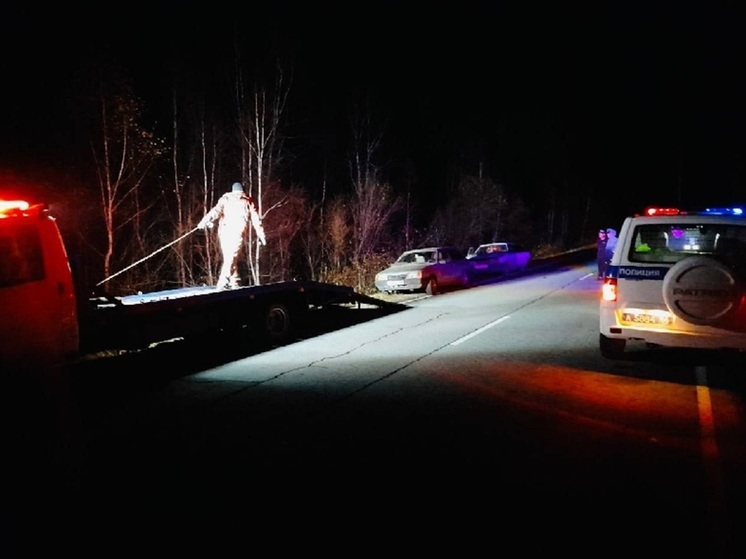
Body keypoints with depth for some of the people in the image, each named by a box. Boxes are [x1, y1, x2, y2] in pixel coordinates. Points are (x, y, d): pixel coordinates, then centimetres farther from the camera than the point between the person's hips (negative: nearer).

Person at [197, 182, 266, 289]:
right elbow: (255, 219, 18)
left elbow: (217, 210, -1)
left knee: (228, 257, 13)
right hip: (238, 231, -2)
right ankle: (223, 282, -23)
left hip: (224, 230, 2)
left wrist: (205, 220, -13)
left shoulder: (226, 198, 18)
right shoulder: (248, 201, 20)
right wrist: (261, 236, 22)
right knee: (231, 257, -9)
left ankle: (234, 281, 11)